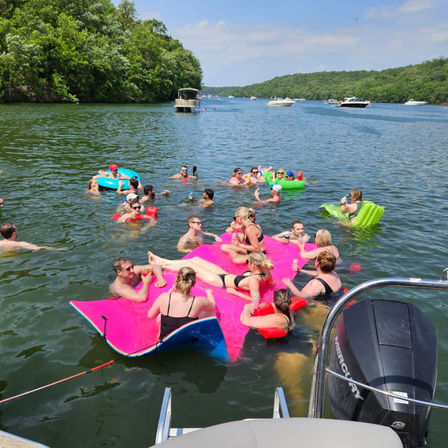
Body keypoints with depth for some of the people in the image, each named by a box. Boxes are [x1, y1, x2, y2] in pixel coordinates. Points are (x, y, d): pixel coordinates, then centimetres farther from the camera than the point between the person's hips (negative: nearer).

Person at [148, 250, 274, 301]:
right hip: (227, 275, 9)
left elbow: (255, 300, -38)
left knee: (191, 265, 4)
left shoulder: (253, 280, -38)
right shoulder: (266, 272, -16)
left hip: (221, 282, -8)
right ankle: (163, 261, 30)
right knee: (196, 259, 13)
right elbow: (271, 283, 3)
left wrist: (235, 292, -28)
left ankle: (161, 266, 27)